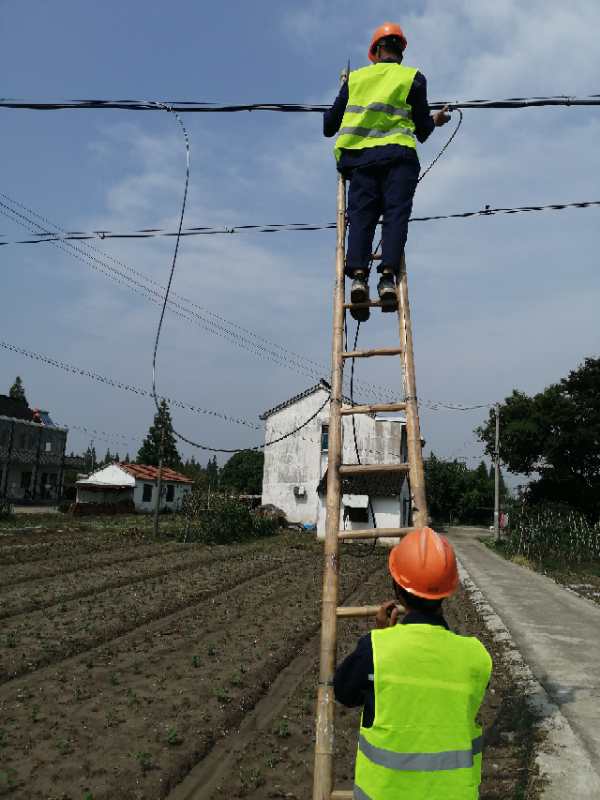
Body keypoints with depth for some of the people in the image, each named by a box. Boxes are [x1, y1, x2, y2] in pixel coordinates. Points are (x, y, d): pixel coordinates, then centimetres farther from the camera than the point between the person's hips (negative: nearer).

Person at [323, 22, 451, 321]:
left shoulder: (355, 77, 20)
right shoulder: (413, 77, 15)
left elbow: (329, 125, 21)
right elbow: (423, 129, 13)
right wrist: (436, 120, 35)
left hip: (359, 156, 2)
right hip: (398, 155, -1)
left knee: (361, 215, -4)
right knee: (396, 214, -9)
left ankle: (358, 275, -24)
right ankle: (388, 277, -26)